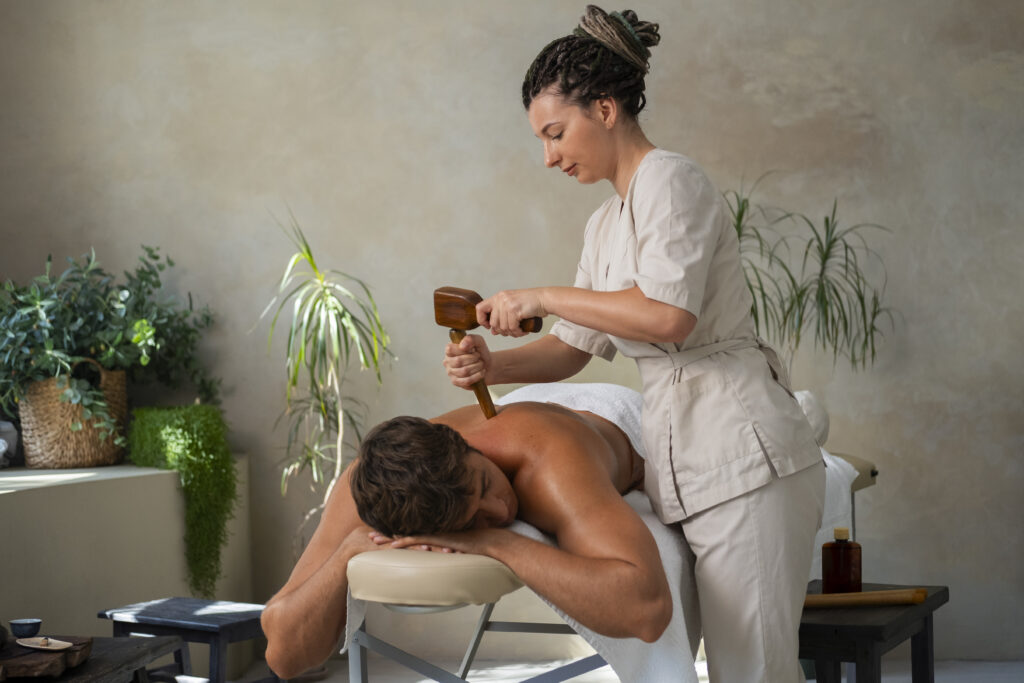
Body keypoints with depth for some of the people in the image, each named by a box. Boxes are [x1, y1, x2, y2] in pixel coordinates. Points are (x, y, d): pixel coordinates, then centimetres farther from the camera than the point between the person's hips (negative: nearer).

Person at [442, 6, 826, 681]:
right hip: (688, 463, 9)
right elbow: (575, 346, 23)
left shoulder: (672, 180, -7)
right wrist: (493, 364, 4)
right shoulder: (605, 225, 22)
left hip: (741, 453, -9)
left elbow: (668, 315, -21)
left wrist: (540, 298, -11)